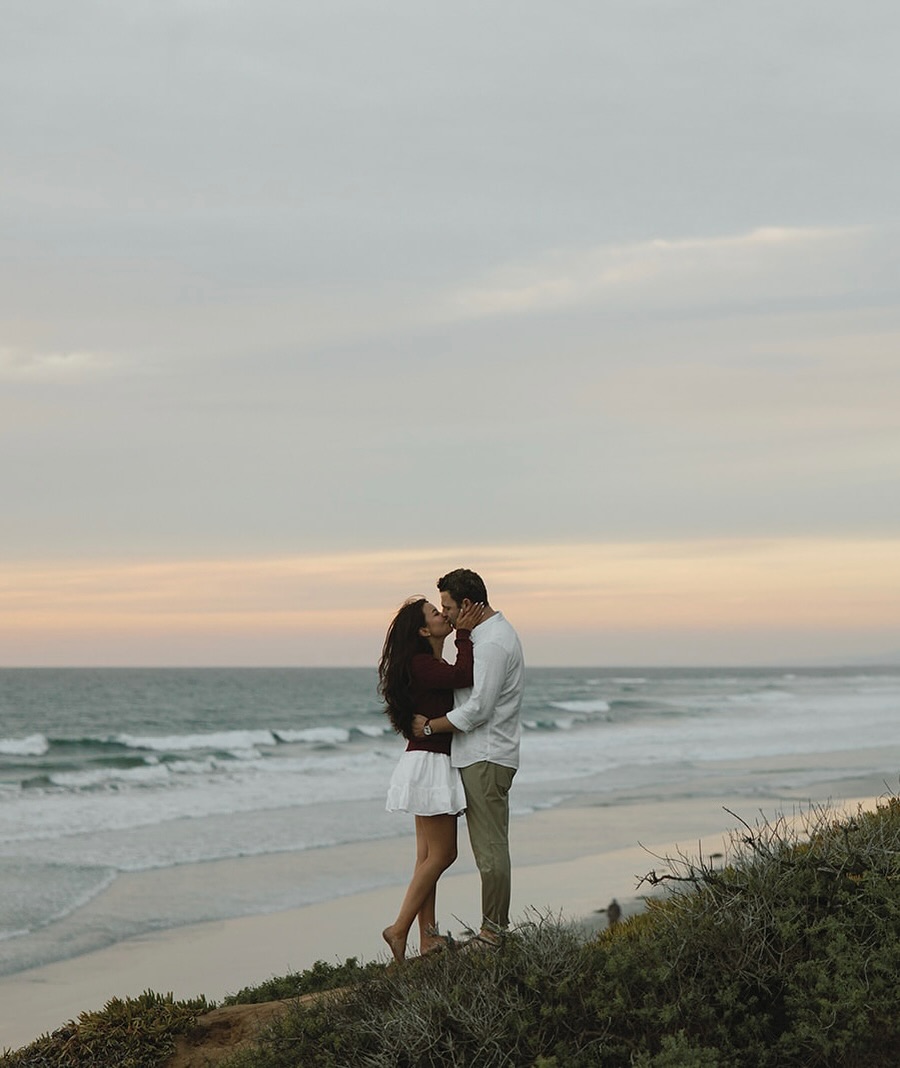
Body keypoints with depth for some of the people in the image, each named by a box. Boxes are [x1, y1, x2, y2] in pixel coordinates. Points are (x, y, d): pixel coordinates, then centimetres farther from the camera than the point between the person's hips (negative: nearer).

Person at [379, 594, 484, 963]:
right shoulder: (420, 664, -16)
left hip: (436, 763, 10)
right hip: (429, 763, -10)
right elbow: (464, 676, -29)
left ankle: (428, 937, 10)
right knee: (442, 853, -7)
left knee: (429, 855, 9)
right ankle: (400, 929, -4)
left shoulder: (431, 664, 16)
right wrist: (464, 633, -20)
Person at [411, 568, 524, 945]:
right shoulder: (494, 633, 17)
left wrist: (430, 727, -10)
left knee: (490, 847, -7)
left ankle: (493, 931, -4)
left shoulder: (492, 643, -17)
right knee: (491, 845, 12)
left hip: (485, 758, -11)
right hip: (481, 755, 11)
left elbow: (478, 710, -21)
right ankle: (497, 927, 15)